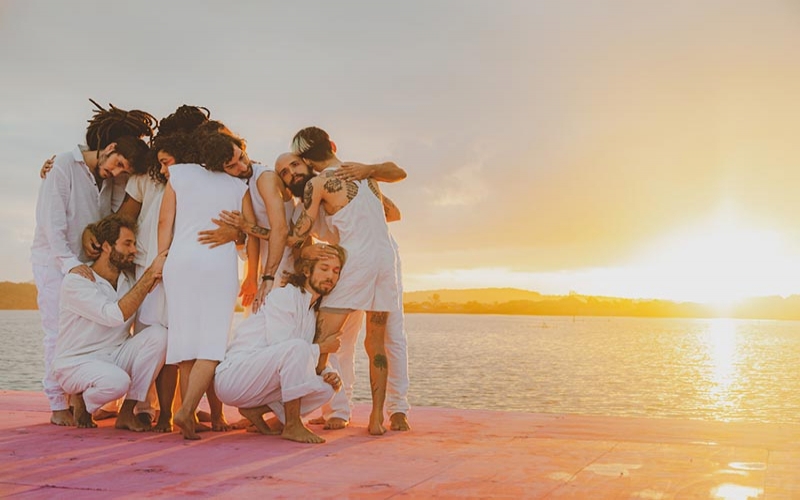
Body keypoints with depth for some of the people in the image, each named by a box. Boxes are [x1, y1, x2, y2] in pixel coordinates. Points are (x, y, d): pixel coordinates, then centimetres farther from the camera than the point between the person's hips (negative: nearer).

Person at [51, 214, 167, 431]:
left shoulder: (130, 280, 4)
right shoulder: (76, 281, -16)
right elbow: (115, 315, -28)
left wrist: (157, 275, -20)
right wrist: (149, 275, -26)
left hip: (115, 357, 6)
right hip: (76, 363, -6)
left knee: (158, 334, -21)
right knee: (117, 381, -38)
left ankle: (127, 412, -13)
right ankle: (81, 400, 0)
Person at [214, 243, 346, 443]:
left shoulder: (314, 314, 15)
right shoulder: (283, 296, -11)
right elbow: (281, 348, -21)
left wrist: (329, 374, -6)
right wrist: (321, 348, -9)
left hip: (257, 383, 8)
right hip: (233, 376, -8)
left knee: (325, 388, -7)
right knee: (297, 347, -31)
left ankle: (256, 409, 0)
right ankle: (292, 426, -22)